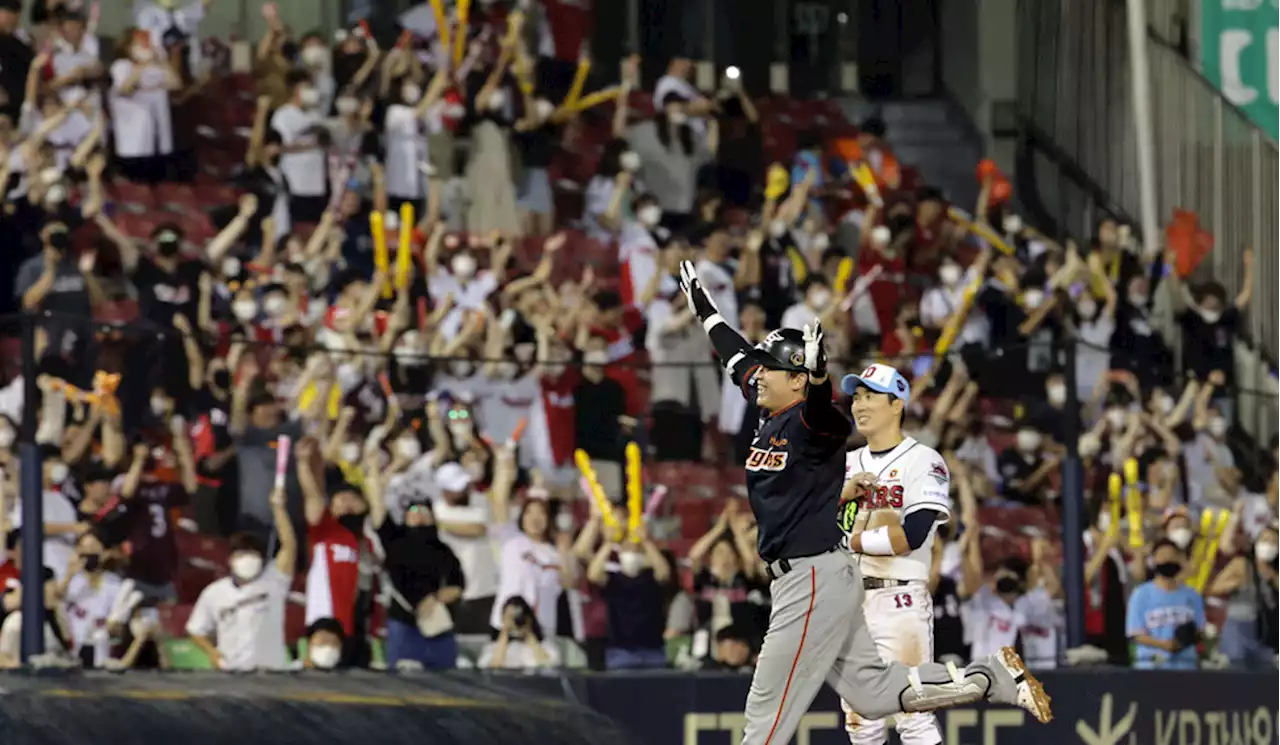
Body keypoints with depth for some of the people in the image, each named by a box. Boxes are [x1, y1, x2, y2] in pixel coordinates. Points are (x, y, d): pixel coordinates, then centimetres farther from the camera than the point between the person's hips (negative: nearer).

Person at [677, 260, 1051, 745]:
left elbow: (819, 407, -37)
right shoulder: (771, 416, 12)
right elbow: (739, 357, 26)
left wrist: (817, 374, -58)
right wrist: (703, 308, 38)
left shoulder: (812, 424, -13)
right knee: (873, 694, 10)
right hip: (799, 579, 9)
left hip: (816, 580, -9)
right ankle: (992, 679, 13)